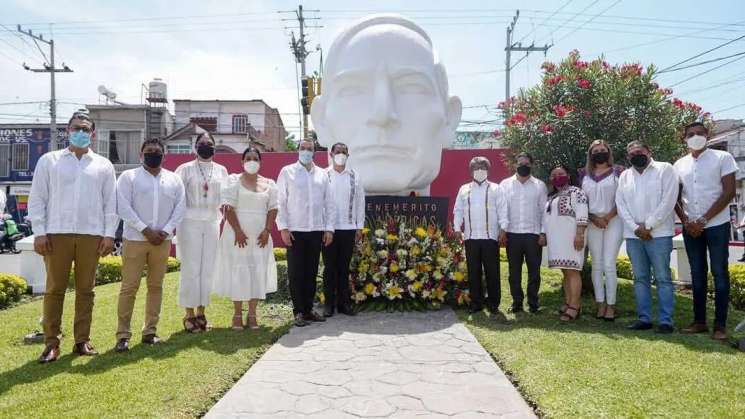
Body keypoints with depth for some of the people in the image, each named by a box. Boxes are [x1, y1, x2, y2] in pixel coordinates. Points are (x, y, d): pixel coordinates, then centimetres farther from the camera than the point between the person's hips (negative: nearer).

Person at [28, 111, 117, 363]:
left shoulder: (103, 165, 11)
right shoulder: (49, 161, 8)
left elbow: (110, 202, 8)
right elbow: (37, 198, 4)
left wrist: (109, 234, 0)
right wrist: (39, 232, -4)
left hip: (91, 235, 1)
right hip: (57, 233, -1)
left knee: (85, 289, 5)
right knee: (54, 289, 2)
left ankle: (82, 341, 13)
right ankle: (51, 343, 9)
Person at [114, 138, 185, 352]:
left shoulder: (174, 179, 9)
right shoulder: (128, 177, 0)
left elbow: (180, 207, 5)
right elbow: (123, 208, -8)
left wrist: (166, 231, -8)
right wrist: (146, 230, -14)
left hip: (163, 240, 3)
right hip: (135, 239, -3)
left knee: (156, 286, 8)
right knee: (129, 287, -2)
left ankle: (150, 332, 17)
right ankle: (123, 335, 4)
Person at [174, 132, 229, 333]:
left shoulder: (221, 170, 10)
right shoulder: (185, 169, 0)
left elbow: (225, 198, 14)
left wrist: (221, 218, 7)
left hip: (212, 223, 3)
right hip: (190, 222, -3)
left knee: (208, 269, 5)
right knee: (191, 268, -2)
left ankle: (201, 312, 16)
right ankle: (189, 314, 8)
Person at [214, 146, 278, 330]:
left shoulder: (269, 184, 10)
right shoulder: (234, 180, 1)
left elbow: (272, 208, 6)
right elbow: (228, 207, -7)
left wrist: (267, 231, -7)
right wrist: (238, 231, -16)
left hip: (260, 235, 3)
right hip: (238, 234, -3)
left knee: (258, 273, 3)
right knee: (238, 272, 0)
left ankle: (252, 314, 13)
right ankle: (237, 314, 10)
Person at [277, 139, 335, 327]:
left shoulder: (322, 174, 12)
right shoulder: (287, 172, 3)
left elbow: (329, 202, 11)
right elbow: (280, 201, 0)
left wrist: (329, 228, 5)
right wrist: (283, 228, -8)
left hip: (317, 230, 3)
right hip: (295, 230, -3)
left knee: (311, 272, 8)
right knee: (296, 272, 1)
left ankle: (308, 309, 18)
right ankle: (298, 311, 9)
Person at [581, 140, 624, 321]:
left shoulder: (618, 172, 3)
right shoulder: (585, 175, 11)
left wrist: (608, 216, -13)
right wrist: (594, 218, -6)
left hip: (614, 222, -3)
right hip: (592, 223, 3)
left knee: (609, 265, -7)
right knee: (597, 265, 4)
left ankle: (611, 305, 1)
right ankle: (600, 304, 10)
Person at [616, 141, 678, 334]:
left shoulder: (665, 169, 2)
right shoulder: (624, 176, 15)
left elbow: (668, 200, -8)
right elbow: (620, 205, 6)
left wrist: (648, 225, -12)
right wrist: (635, 228, -7)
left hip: (659, 233, -4)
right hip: (633, 235, 4)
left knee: (662, 278, -2)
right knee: (640, 278, 8)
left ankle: (665, 320, 2)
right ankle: (644, 318, 14)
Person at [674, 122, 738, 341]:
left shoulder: (722, 158, -1)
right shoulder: (679, 164, 10)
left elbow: (729, 192, -8)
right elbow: (676, 197, 11)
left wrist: (703, 220, -13)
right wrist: (686, 221, -4)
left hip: (716, 225, -4)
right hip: (690, 228, 4)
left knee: (720, 274, -1)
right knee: (697, 275, 8)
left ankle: (720, 325, 4)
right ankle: (699, 321, 15)